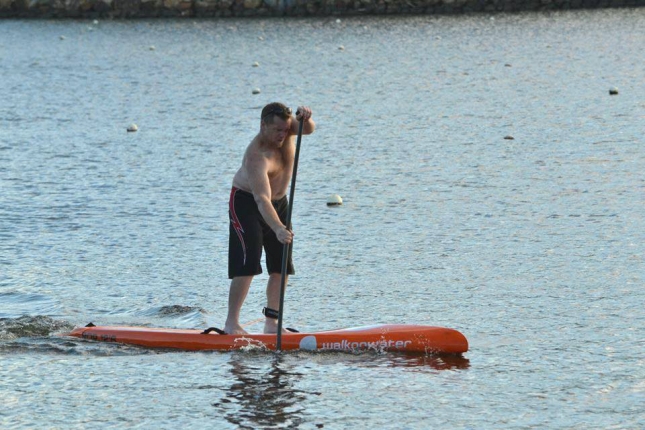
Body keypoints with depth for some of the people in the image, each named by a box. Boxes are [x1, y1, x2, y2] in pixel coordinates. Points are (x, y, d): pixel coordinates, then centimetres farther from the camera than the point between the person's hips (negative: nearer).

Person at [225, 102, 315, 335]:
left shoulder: (285, 126, -13)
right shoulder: (257, 157, -34)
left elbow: (308, 129, -25)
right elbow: (262, 199, -43)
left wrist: (304, 117, -48)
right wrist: (278, 228, -56)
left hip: (279, 202, 8)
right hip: (247, 203, -8)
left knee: (281, 267, 5)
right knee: (247, 264, -19)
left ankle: (271, 323, 11)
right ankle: (231, 323, -18)